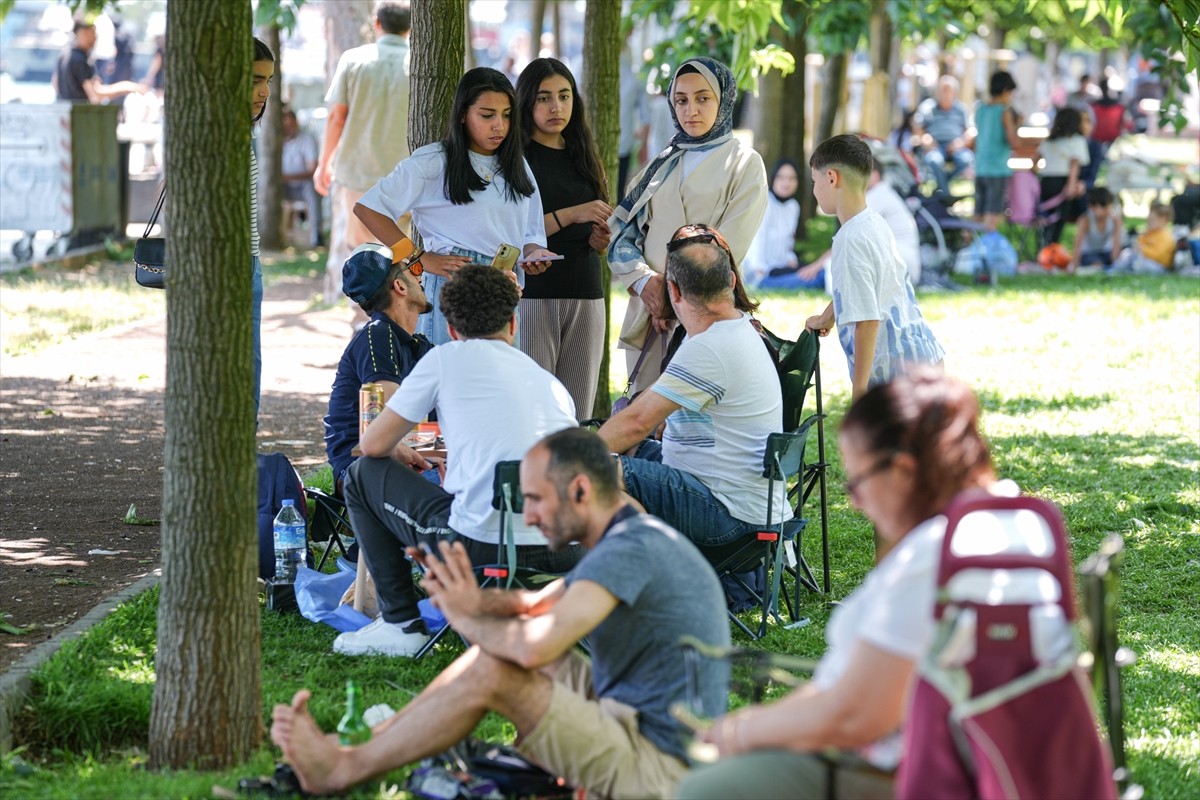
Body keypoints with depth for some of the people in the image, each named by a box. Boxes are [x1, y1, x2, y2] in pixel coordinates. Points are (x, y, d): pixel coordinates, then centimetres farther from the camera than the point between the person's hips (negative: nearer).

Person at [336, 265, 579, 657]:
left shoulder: (447, 359, 7)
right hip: (561, 555, 6)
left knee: (363, 475, 18)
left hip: (482, 543, -6)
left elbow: (373, 445, 9)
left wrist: (399, 453, 35)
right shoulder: (552, 383, 21)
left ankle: (401, 623, 17)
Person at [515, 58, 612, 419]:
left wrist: (601, 238, 3)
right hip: (531, 294, -6)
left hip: (585, 296, 6)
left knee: (578, 416, 2)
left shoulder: (582, 157, 16)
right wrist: (571, 215, -17)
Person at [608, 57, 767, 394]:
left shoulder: (744, 164, 4)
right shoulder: (661, 166, 18)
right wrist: (645, 281, -9)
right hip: (648, 315, 5)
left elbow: (726, 249, -6)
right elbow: (621, 237, 10)